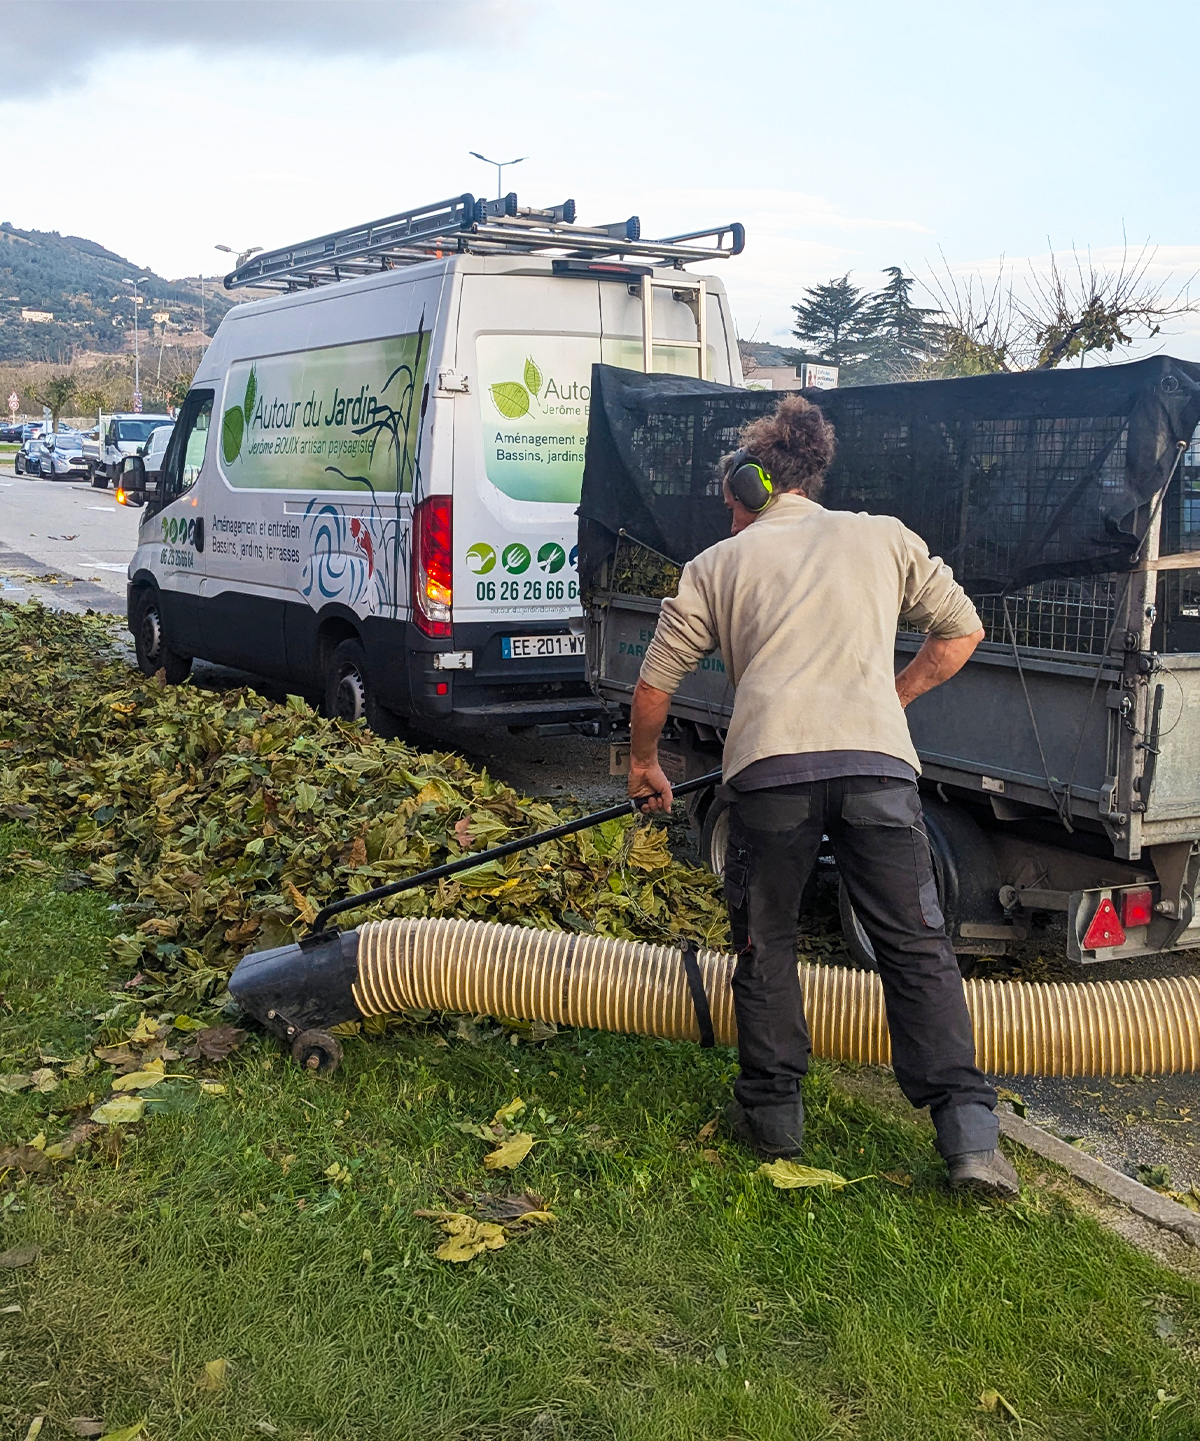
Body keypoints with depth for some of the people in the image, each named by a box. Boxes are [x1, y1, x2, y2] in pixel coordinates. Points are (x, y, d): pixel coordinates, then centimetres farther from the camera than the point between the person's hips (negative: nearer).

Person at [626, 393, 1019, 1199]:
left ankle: (773, 1111, 23)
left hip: (770, 765, -1)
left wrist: (644, 762, 36)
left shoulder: (719, 564, 18)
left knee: (765, 943, 16)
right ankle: (970, 1133, 2)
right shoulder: (885, 538, 21)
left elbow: (655, 684, 20)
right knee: (917, 945, 7)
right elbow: (963, 630, 22)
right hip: (879, 760, 1)